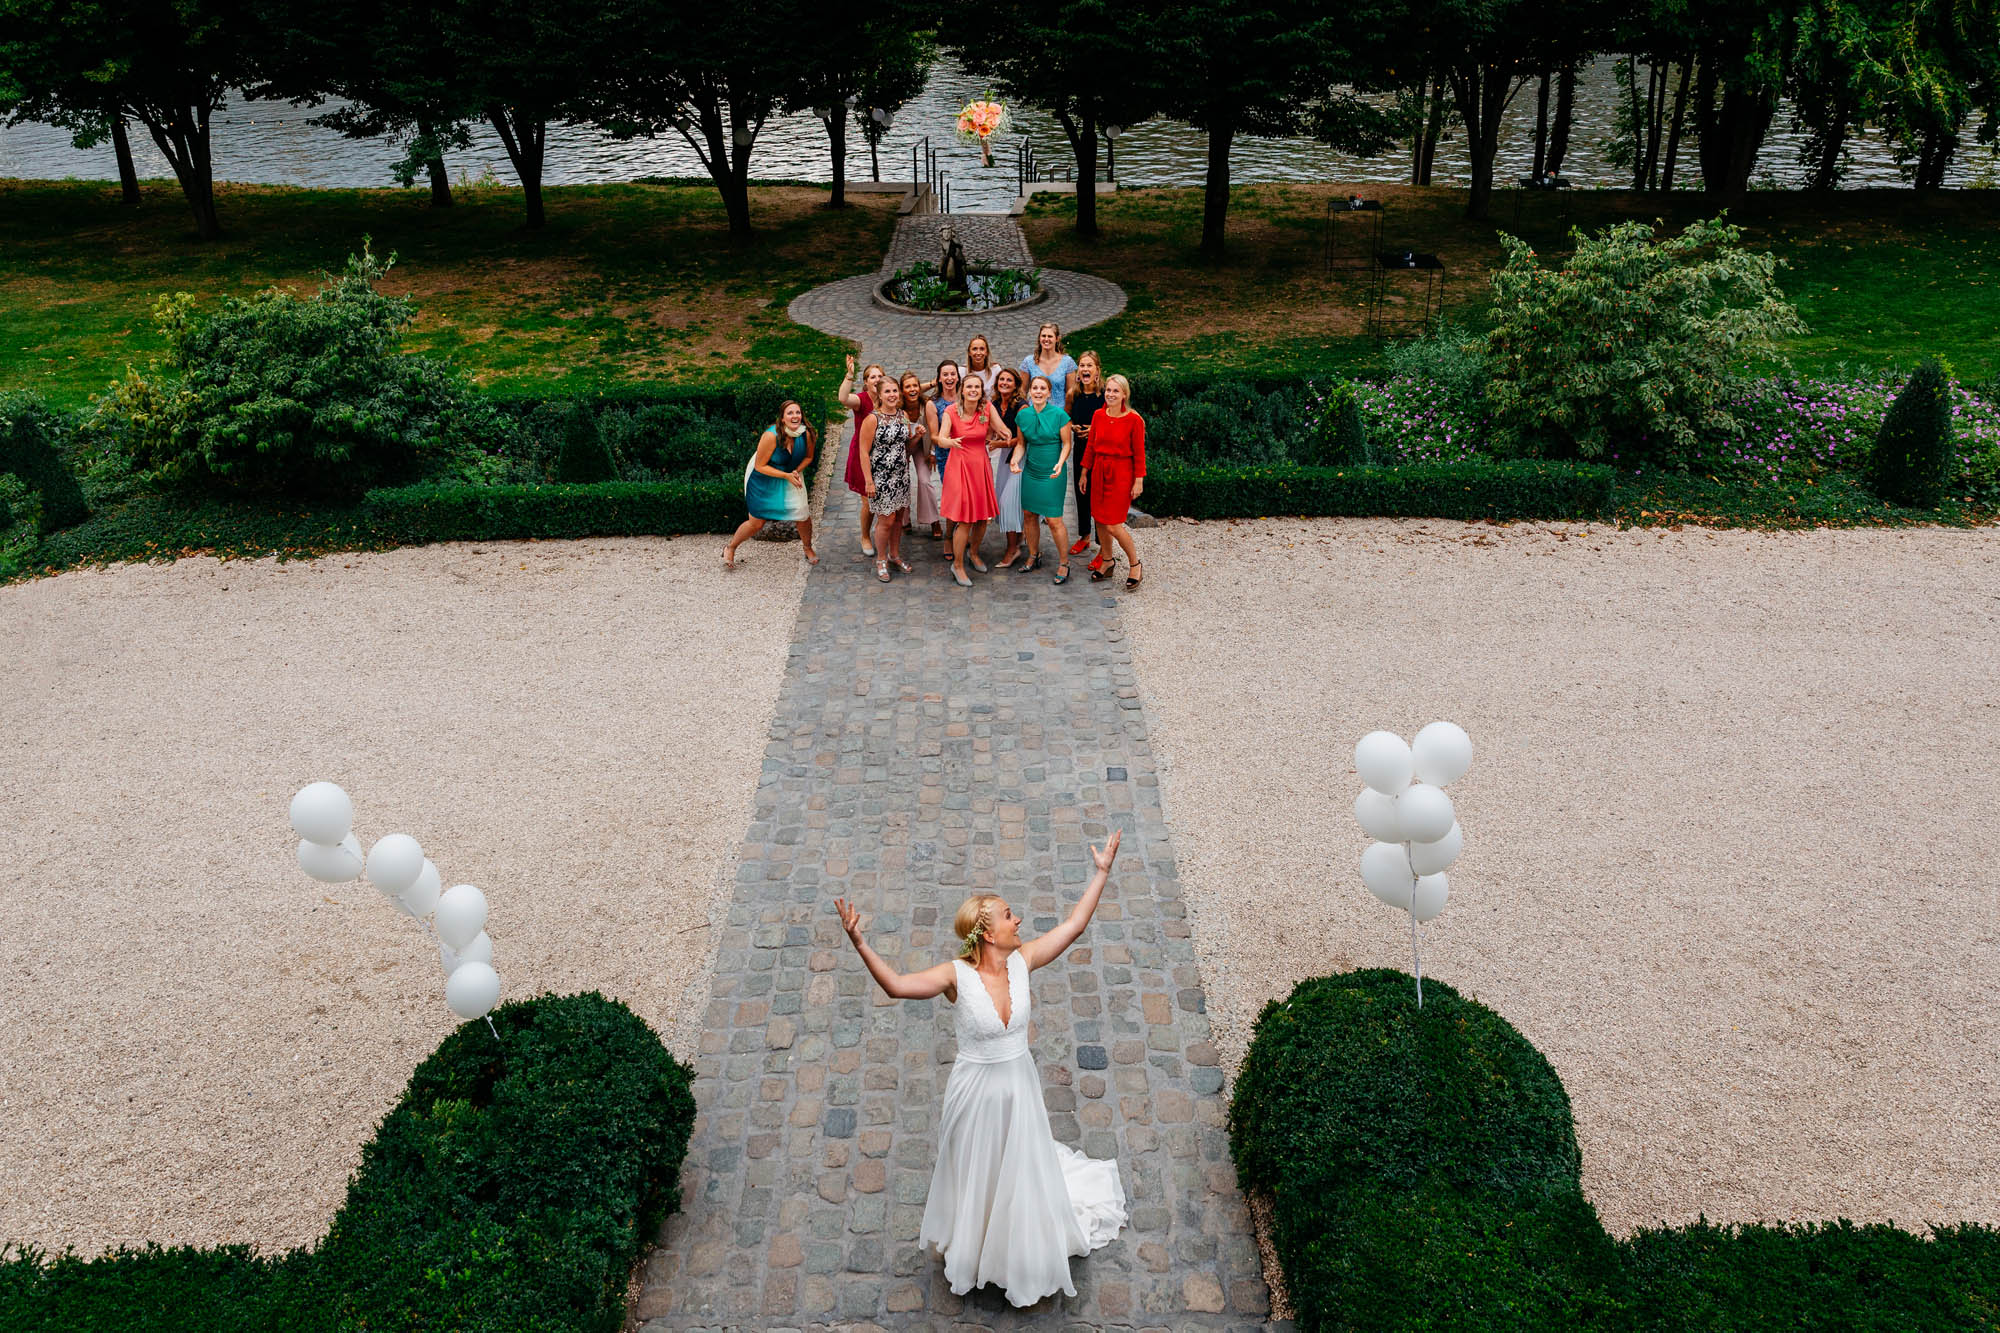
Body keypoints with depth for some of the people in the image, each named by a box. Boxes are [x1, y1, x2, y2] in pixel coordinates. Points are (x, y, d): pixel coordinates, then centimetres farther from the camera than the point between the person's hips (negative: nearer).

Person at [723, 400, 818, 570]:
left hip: (791, 475, 4)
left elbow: (808, 457, 3)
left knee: (803, 514, -8)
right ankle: (730, 549, 28)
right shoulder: (771, 436, -32)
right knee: (756, 523, 2)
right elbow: (760, 466, -24)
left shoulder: (806, 434, -18)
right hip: (763, 479, -4)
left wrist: (797, 471, -16)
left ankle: (808, 549, 22)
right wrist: (787, 476, -29)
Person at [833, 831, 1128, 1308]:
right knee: (974, 1176, 20)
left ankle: (1022, 1254, 49)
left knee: (1021, 1173, 22)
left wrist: (1102, 872, -4)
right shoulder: (958, 975, -24)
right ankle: (969, 1248, 49)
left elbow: (1073, 925, -5)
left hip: (1019, 1088, 3)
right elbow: (897, 985, -35)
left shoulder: (1021, 961, -12)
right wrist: (859, 944, -47)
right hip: (976, 1093, -3)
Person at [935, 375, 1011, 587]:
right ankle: (957, 565, 9)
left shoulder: (988, 408, -2)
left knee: (983, 517, 9)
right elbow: (940, 439, -24)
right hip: (959, 466, -4)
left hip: (981, 466, 4)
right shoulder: (951, 411, -10)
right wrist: (951, 442, -43)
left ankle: (974, 554, 36)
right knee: (965, 520, -7)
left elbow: (1005, 433, -2)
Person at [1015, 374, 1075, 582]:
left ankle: (1064, 563, 9)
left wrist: (1060, 463, -22)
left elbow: (1067, 443, -6)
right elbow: (1021, 443, 11)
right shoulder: (1023, 415, 1)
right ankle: (1034, 557, 31)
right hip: (1030, 471, 5)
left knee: (1053, 520, -5)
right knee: (1029, 515, 11)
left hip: (1052, 473, -5)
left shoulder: (1059, 414, -12)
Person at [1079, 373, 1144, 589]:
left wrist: (1139, 481, -8)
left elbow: (1139, 454, -7)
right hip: (1099, 471, 5)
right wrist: (1084, 472, 12)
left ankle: (1135, 565, 12)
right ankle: (1107, 561, 32)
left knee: (1113, 526, -8)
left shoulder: (1134, 420, -11)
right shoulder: (1098, 415, 2)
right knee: (1099, 520, 11)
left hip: (1121, 474, -5)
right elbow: (1091, 446, 11)